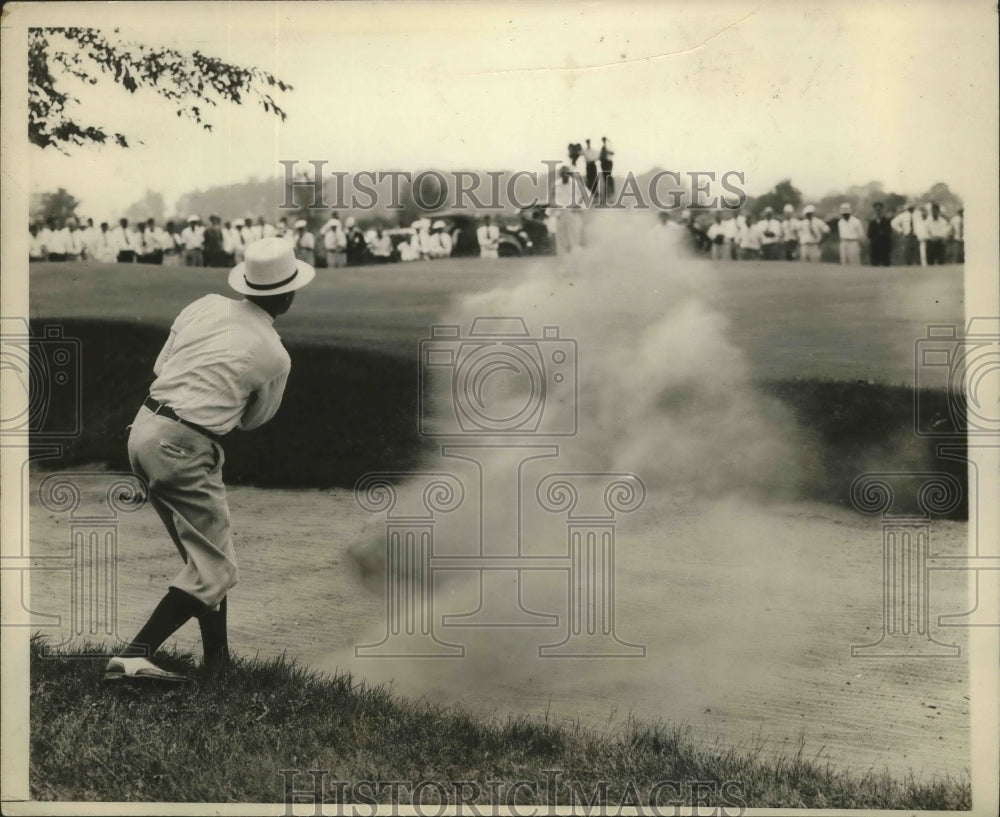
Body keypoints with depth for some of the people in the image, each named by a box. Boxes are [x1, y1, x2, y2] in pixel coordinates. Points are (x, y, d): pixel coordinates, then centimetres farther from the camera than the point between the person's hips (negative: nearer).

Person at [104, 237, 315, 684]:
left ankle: (217, 658, 23)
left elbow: (160, 367, 14)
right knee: (213, 569, 0)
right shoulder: (275, 356, -6)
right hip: (184, 448, -8)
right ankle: (134, 656, -9)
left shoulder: (206, 306, 7)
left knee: (205, 549, 18)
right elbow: (253, 420, 9)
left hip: (142, 429, 8)